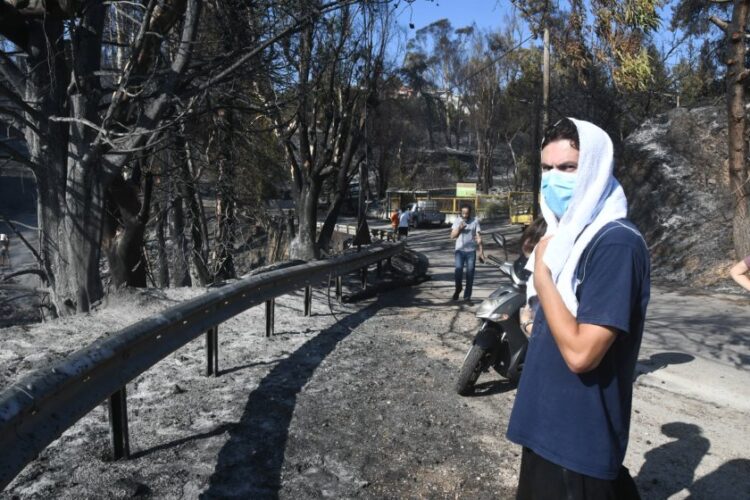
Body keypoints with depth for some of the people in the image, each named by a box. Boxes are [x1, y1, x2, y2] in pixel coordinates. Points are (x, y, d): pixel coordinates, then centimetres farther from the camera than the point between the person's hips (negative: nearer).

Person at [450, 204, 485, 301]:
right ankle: (458, 288, 12)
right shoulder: (457, 221, 4)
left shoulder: (475, 221, 0)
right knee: (458, 270, -15)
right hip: (460, 250, 0)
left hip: (471, 251, 0)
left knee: (470, 273, 2)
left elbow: (478, 237, 1)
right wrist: (459, 228, -16)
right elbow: (452, 235, 1)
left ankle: (467, 296, 11)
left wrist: (481, 251, -3)